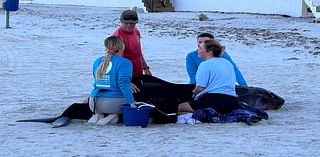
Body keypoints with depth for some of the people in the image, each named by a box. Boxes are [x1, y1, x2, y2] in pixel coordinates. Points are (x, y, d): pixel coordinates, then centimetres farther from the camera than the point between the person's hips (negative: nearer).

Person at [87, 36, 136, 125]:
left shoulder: (97, 62, 11)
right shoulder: (124, 63, -8)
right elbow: (124, 84, -18)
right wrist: (132, 103, -18)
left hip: (96, 104, 6)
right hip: (115, 103, -6)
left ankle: (98, 114, 6)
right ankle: (114, 116, -7)